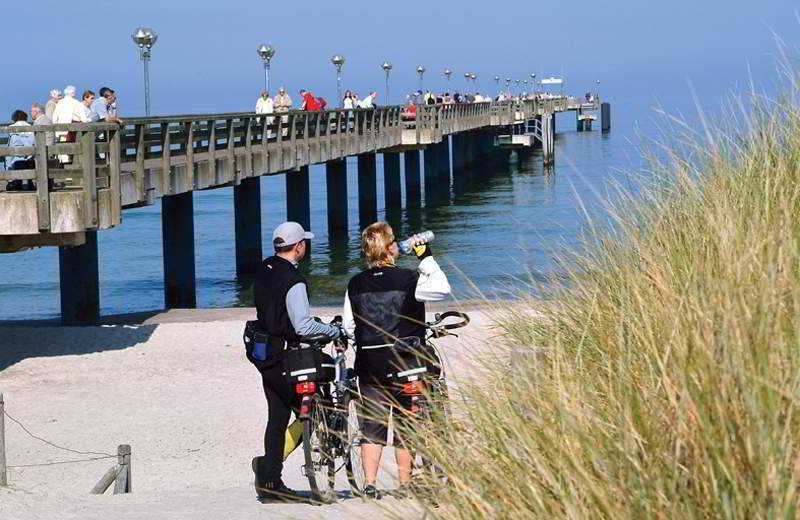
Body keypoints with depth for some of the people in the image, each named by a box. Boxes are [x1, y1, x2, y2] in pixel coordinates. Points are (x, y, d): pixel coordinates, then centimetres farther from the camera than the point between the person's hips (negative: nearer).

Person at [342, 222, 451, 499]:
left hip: (369, 364, 3)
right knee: (406, 424, 9)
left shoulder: (355, 284, 0)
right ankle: (405, 484, 13)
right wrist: (426, 257, 5)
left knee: (372, 426, 9)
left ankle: (369, 484, 5)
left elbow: (349, 327, 5)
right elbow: (442, 288, -1)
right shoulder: (408, 279, -11)